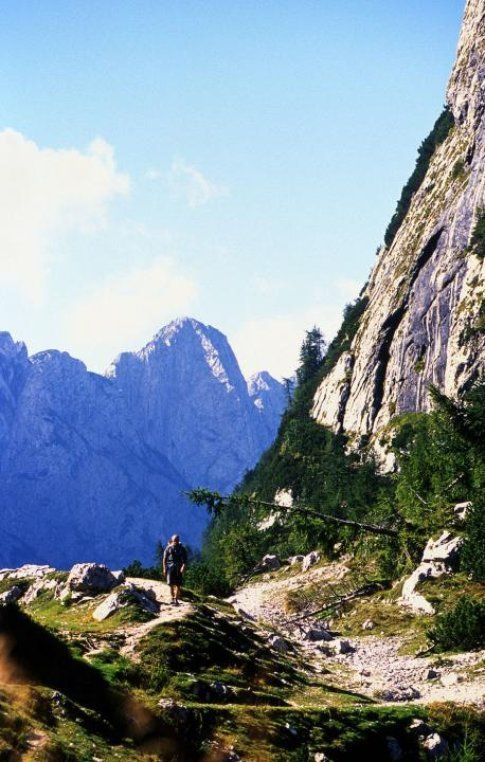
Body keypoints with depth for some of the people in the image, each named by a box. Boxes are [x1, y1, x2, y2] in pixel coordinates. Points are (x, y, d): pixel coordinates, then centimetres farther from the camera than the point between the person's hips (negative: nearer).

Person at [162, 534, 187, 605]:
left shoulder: (182, 549, 5)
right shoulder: (168, 548, 6)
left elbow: (184, 560, 1)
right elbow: (165, 559, 7)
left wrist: (183, 567, -15)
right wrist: (164, 568, 0)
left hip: (178, 568, -1)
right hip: (170, 567, 1)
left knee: (178, 585, -7)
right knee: (171, 584, 2)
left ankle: (176, 600, -7)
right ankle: (173, 598, 16)